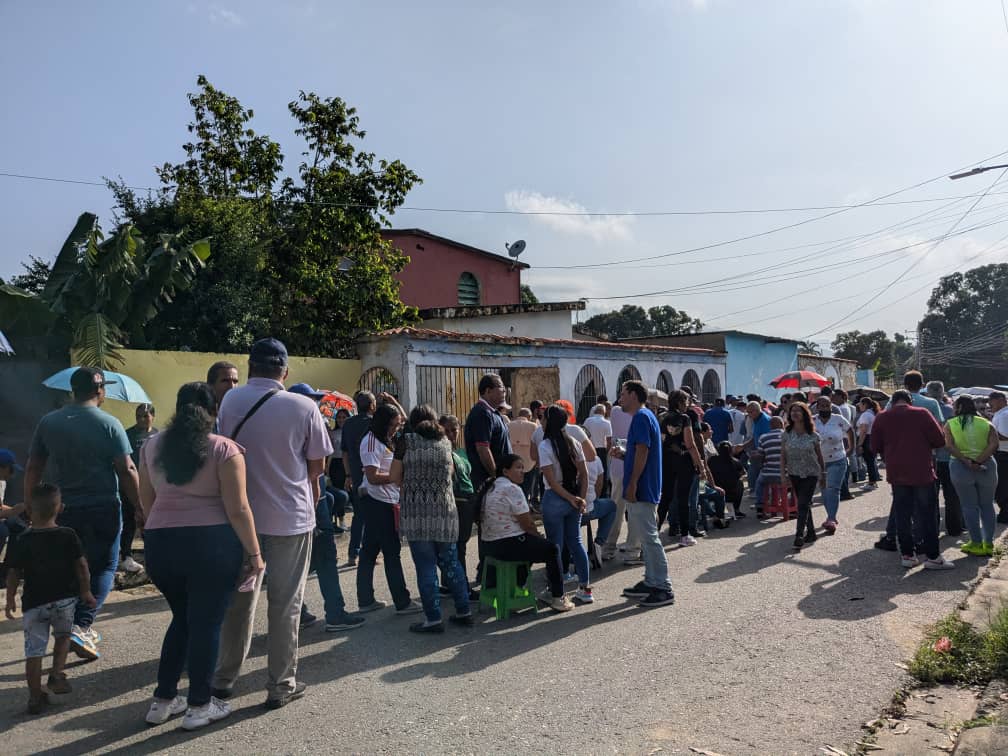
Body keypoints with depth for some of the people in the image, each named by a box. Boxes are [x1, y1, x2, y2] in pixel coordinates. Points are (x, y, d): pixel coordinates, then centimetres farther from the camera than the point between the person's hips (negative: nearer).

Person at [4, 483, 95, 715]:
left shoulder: (21, 543, -4)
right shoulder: (68, 536, -4)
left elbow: (13, 575, -1)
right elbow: (81, 566, -2)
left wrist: (10, 600, 14)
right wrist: (86, 592, 9)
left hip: (34, 602, 0)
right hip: (65, 599, 0)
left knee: (34, 650, 8)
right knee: (63, 636, 24)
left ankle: (35, 696, 10)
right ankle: (56, 674, 7)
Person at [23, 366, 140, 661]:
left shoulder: (48, 422, 4)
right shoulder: (109, 424, -10)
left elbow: (33, 468, 8)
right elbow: (127, 470, -12)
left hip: (61, 509, 4)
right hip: (102, 509, -4)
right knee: (104, 567, 8)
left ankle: (82, 630, 25)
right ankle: (81, 626, -7)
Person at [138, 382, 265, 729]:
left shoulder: (151, 446, 8)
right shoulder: (223, 448, -9)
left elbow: (146, 502, 15)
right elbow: (237, 509, -12)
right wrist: (254, 552, -5)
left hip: (160, 543, 5)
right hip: (211, 543, -5)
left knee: (182, 618, 22)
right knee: (207, 622, 8)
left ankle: (163, 701, 29)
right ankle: (199, 706, 19)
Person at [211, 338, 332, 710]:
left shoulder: (230, 401, -5)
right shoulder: (304, 407, -12)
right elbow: (318, 465, -5)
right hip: (291, 518, -3)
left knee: (238, 598, 18)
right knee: (285, 604, 9)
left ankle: (224, 678, 31)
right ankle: (281, 685, 18)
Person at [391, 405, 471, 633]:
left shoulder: (406, 441, -3)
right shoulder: (445, 442, 8)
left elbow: (394, 477, -1)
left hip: (416, 513, -3)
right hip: (445, 512, 4)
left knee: (426, 567, 2)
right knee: (451, 563, 13)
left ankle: (433, 618, 6)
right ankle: (464, 612, 19)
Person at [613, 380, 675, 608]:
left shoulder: (641, 417, -14)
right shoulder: (645, 416, 17)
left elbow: (642, 452, -21)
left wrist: (632, 484, -21)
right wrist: (623, 454, 10)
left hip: (641, 489, -11)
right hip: (646, 489, 11)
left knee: (649, 538, -6)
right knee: (647, 537, 15)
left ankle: (664, 589, -1)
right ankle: (650, 582, 23)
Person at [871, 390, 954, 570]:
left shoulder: (881, 418, 0)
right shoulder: (922, 414, -6)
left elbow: (875, 447, 4)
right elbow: (940, 440, -6)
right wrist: (925, 445, 12)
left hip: (896, 474, 2)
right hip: (922, 472, -2)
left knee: (902, 515, 9)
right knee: (927, 515, 5)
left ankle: (907, 555, 12)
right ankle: (932, 556, 7)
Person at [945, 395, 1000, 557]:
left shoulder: (950, 425, 0)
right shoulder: (987, 424, 5)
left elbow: (950, 446, -13)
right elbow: (993, 445, -10)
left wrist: (967, 462, -16)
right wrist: (978, 461, -14)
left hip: (961, 467, -2)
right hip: (986, 467, 2)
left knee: (969, 506, 5)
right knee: (987, 505, 14)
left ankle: (976, 544, 7)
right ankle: (989, 543, 18)